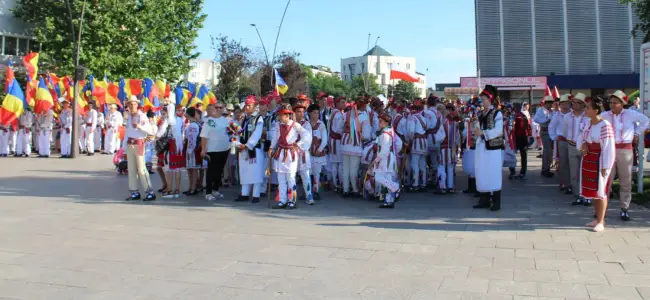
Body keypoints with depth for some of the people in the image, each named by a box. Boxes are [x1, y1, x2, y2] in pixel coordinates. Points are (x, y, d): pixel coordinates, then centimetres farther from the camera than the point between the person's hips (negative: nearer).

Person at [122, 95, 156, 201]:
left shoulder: (142, 116, -5)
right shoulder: (129, 117, 15)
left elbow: (150, 131, -15)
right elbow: (127, 132, 17)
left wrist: (139, 126, -27)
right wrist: (124, 146, 13)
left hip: (139, 144, -7)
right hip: (130, 145, 7)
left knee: (141, 169, -10)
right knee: (131, 169, 7)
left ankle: (150, 192, -7)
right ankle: (135, 192, 13)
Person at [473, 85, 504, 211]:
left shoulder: (497, 113, -6)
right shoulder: (482, 114, 14)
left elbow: (498, 131, -14)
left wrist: (482, 133, -20)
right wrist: (478, 131, 3)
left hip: (492, 148, -7)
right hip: (482, 147, 7)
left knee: (493, 174, -3)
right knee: (482, 173, 7)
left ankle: (496, 202, 3)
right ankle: (484, 200, 15)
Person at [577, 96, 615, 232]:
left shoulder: (605, 125, -20)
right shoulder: (588, 122, 5)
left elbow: (608, 147, -20)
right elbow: (581, 137, 18)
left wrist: (605, 167, -20)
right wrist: (582, 144, -5)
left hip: (599, 161, -8)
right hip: (588, 160, 8)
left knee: (600, 191, 1)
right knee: (592, 190, 15)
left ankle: (601, 222, 11)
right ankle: (598, 218, 27)